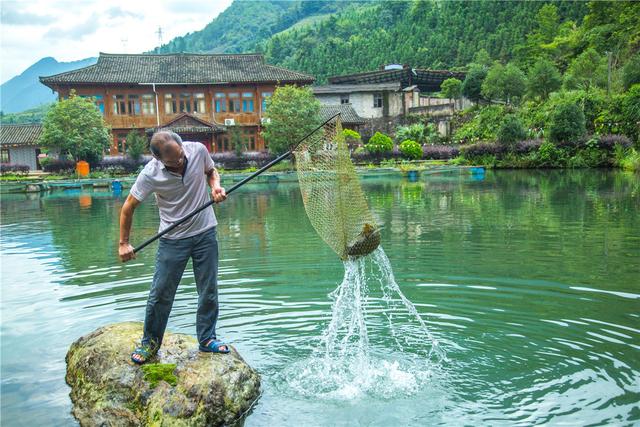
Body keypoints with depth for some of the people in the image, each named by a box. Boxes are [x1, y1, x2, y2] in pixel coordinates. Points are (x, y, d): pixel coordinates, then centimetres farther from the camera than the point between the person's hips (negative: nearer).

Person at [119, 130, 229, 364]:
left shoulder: (198, 150, -13)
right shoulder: (150, 174, -20)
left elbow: (211, 171, 10)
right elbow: (128, 207, -7)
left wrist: (216, 186, -12)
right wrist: (124, 243, -5)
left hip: (205, 233, 2)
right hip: (173, 239, -2)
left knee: (209, 291, 9)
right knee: (160, 294, 3)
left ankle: (207, 339, 27)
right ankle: (150, 342, 24)